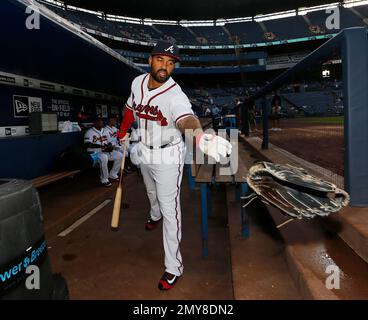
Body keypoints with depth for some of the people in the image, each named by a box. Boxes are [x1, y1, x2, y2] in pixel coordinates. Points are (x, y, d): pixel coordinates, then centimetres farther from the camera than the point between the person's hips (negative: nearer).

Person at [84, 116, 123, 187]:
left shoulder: (105, 131, 18)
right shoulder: (90, 132, -6)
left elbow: (109, 142, 20)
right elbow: (88, 145, -19)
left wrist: (110, 146, -6)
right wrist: (102, 147, -27)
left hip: (106, 151, 8)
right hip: (94, 152, -7)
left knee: (119, 155, -7)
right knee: (104, 158, -38)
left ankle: (112, 175, 6)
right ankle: (104, 180, -23)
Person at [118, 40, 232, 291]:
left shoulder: (176, 96, -29)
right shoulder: (138, 82, -9)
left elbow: (186, 119, -51)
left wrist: (199, 136, -73)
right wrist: (123, 131, 22)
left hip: (168, 157, -6)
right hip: (144, 152, 6)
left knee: (170, 210, -2)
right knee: (152, 191, 31)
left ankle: (174, 266, 10)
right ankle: (155, 214, 66)